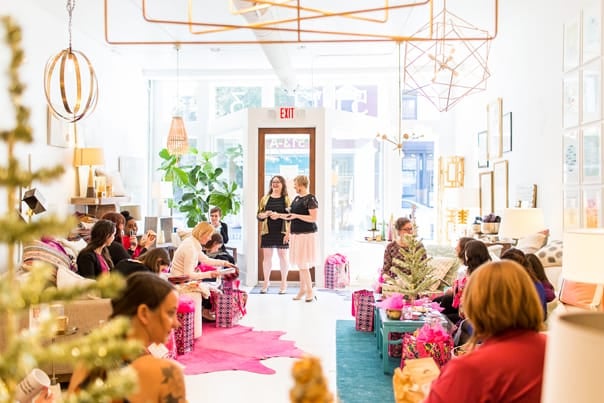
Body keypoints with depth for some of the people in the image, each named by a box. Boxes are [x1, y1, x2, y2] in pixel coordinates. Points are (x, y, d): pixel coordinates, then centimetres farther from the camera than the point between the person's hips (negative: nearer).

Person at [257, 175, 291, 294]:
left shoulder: (286, 199, 3)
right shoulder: (265, 198, 11)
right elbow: (258, 215, 8)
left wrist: (279, 215, -17)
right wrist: (265, 214, -11)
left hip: (281, 232, -2)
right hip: (267, 232, 2)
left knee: (283, 256, 4)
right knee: (267, 256, 5)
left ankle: (284, 283, 13)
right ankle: (266, 282, 16)